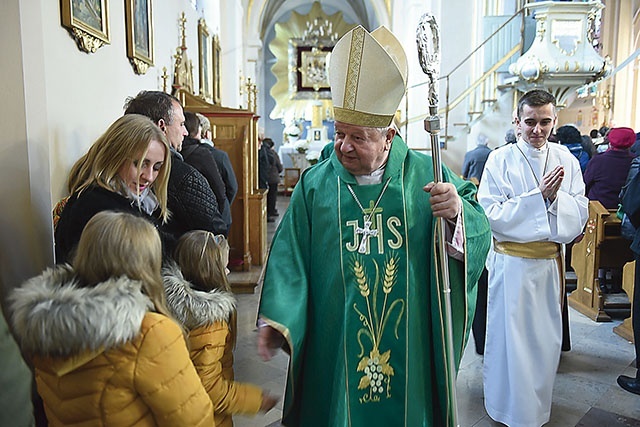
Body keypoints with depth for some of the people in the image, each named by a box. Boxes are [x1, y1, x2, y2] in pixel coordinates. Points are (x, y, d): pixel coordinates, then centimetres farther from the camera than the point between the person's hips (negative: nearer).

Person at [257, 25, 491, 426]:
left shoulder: (427, 176, -5)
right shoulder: (315, 185, -4)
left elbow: (479, 236, -5)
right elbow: (290, 258, -6)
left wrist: (458, 212, -27)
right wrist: (276, 321, -17)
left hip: (408, 346, 1)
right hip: (335, 346, 0)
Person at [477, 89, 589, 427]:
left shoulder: (565, 159, 2)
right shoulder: (501, 160, -8)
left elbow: (580, 214, -1)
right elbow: (491, 214, -15)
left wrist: (556, 197, -20)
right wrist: (539, 195, -20)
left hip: (549, 262, 4)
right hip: (510, 263, -3)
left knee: (546, 338, 14)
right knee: (510, 335, 8)